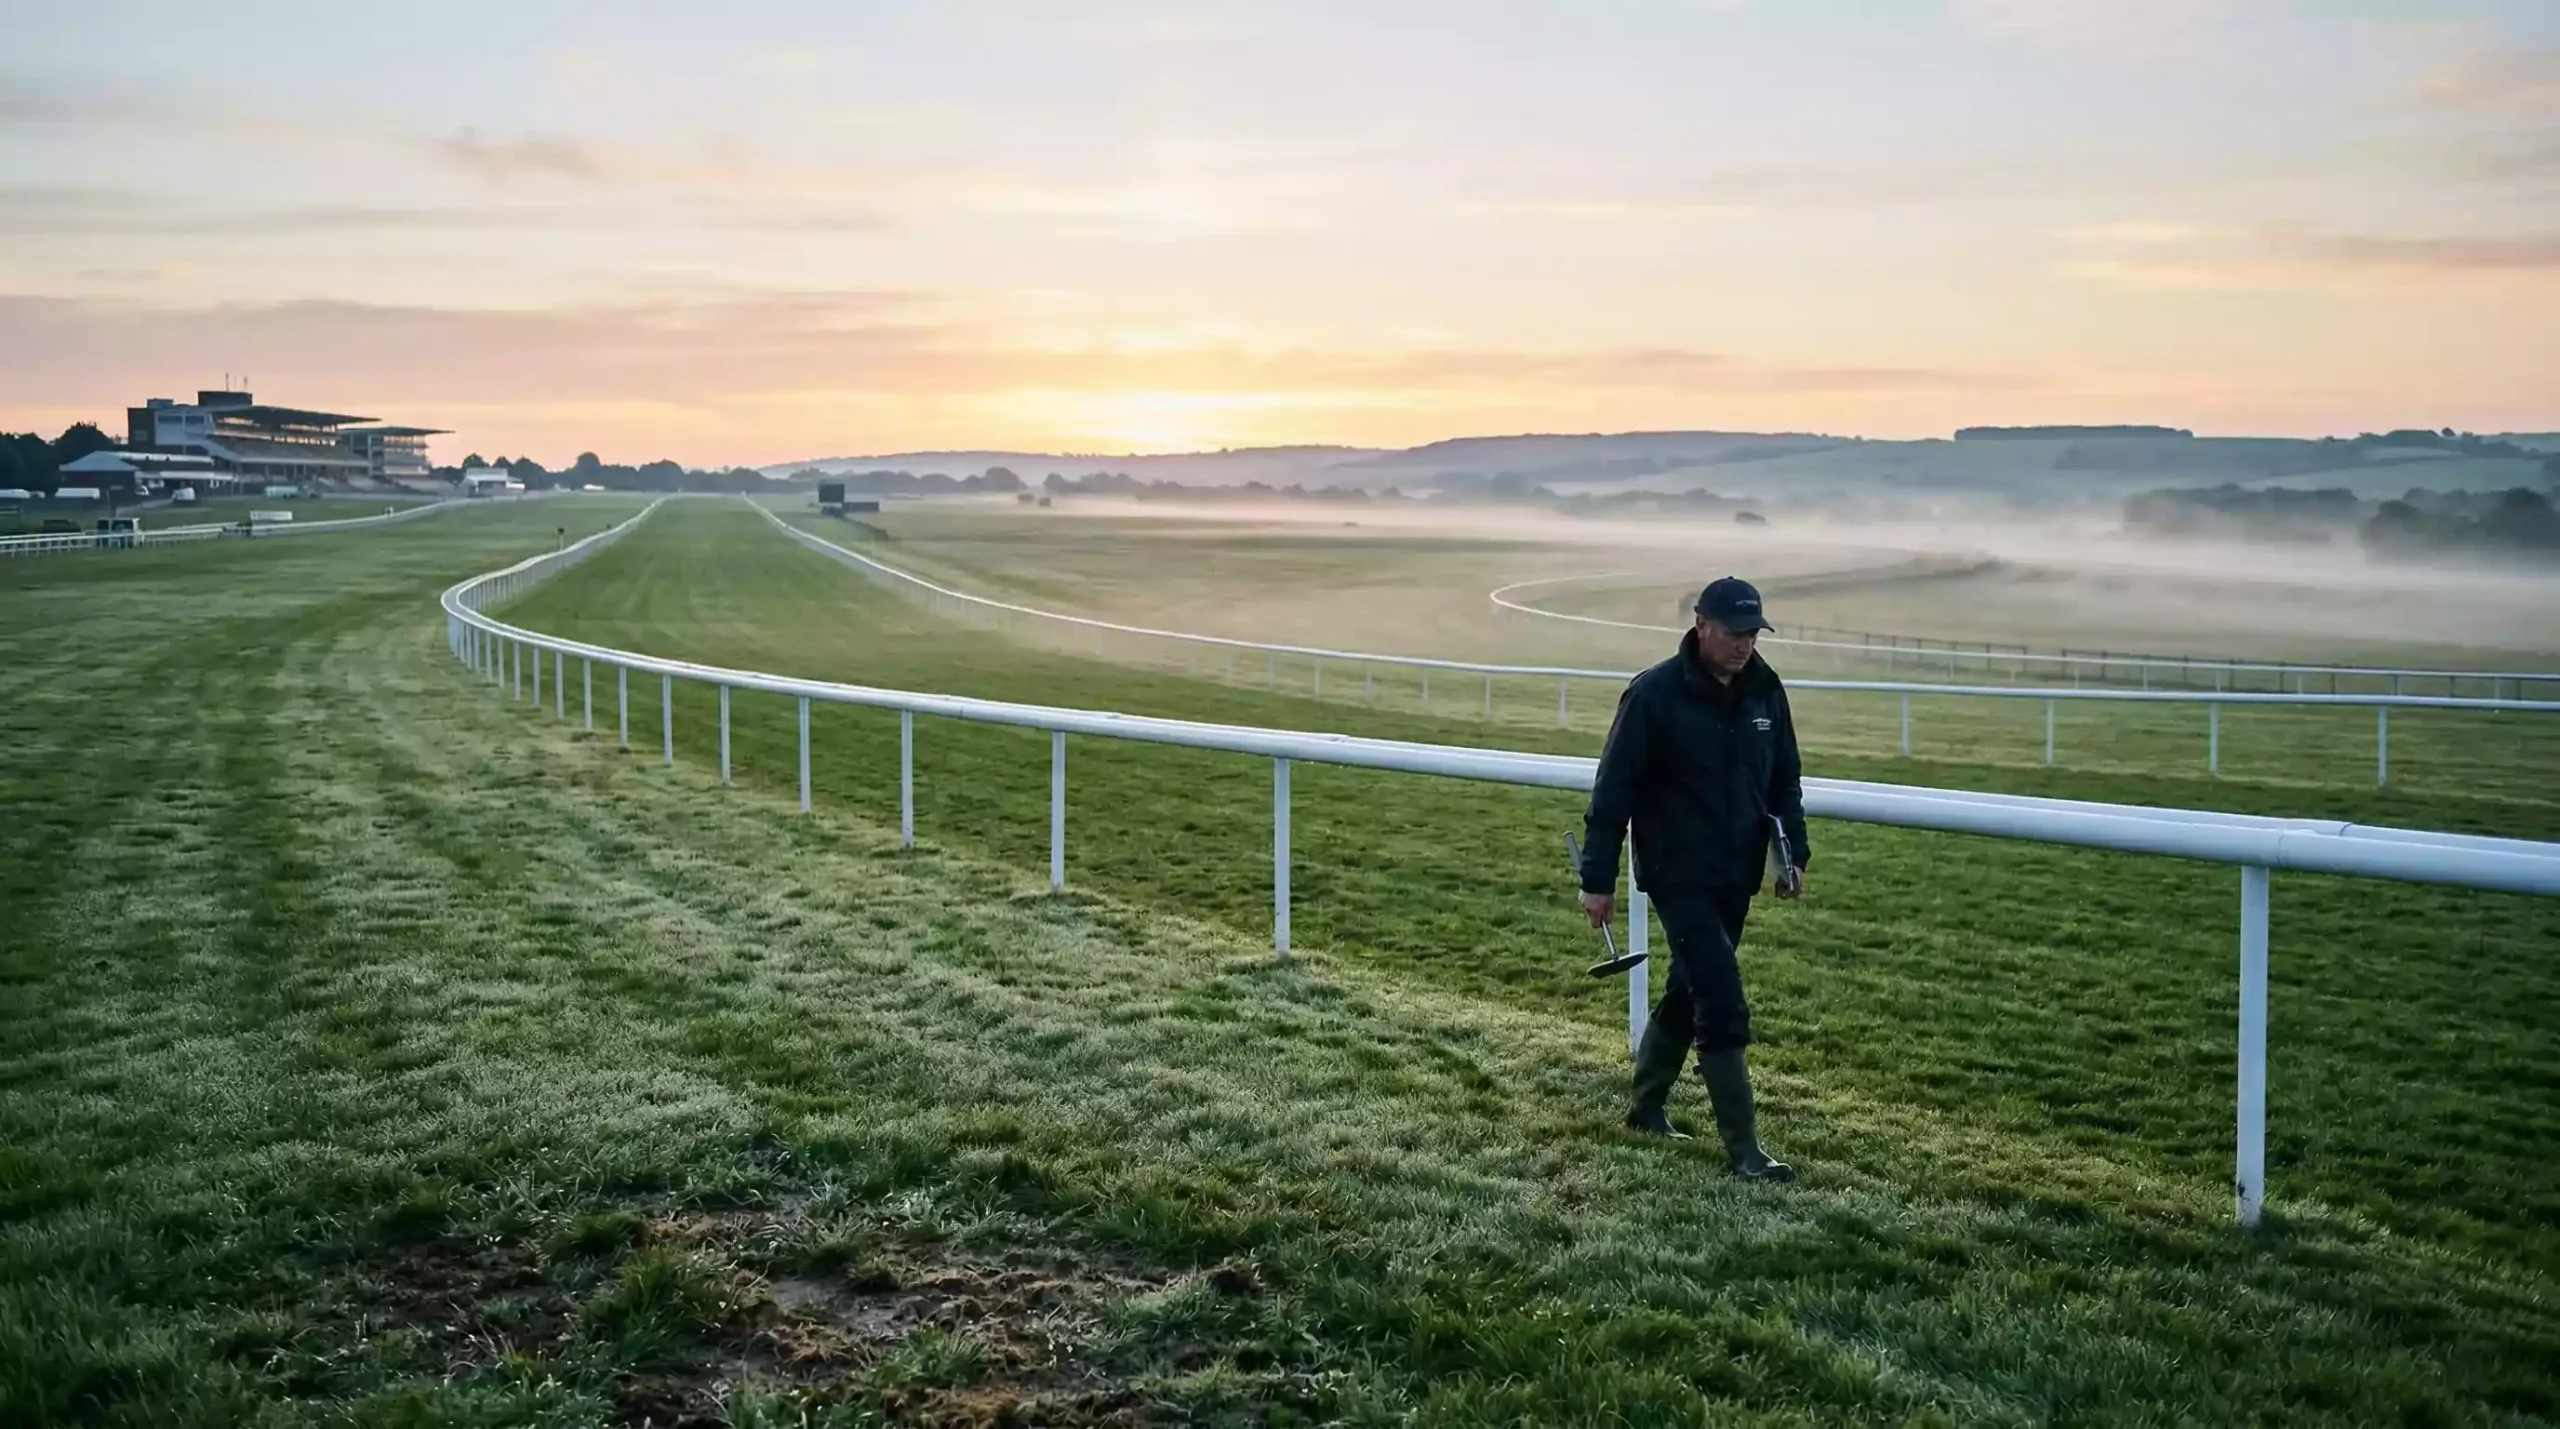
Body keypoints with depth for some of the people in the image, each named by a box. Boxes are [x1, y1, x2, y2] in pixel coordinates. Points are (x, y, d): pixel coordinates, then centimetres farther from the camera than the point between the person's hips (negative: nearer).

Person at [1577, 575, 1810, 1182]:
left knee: (1690, 991, 17)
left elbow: (1785, 779, 14)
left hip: (1736, 877, 7)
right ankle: (1744, 1149, -2)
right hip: (1678, 876, -6)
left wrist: (1793, 851, 5)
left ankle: (1646, 1106, 35)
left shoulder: (1765, 690, 2)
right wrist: (1598, 878, -11)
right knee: (1723, 1007, -10)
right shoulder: (1654, 694, -16)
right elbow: (1614, 789, -12)